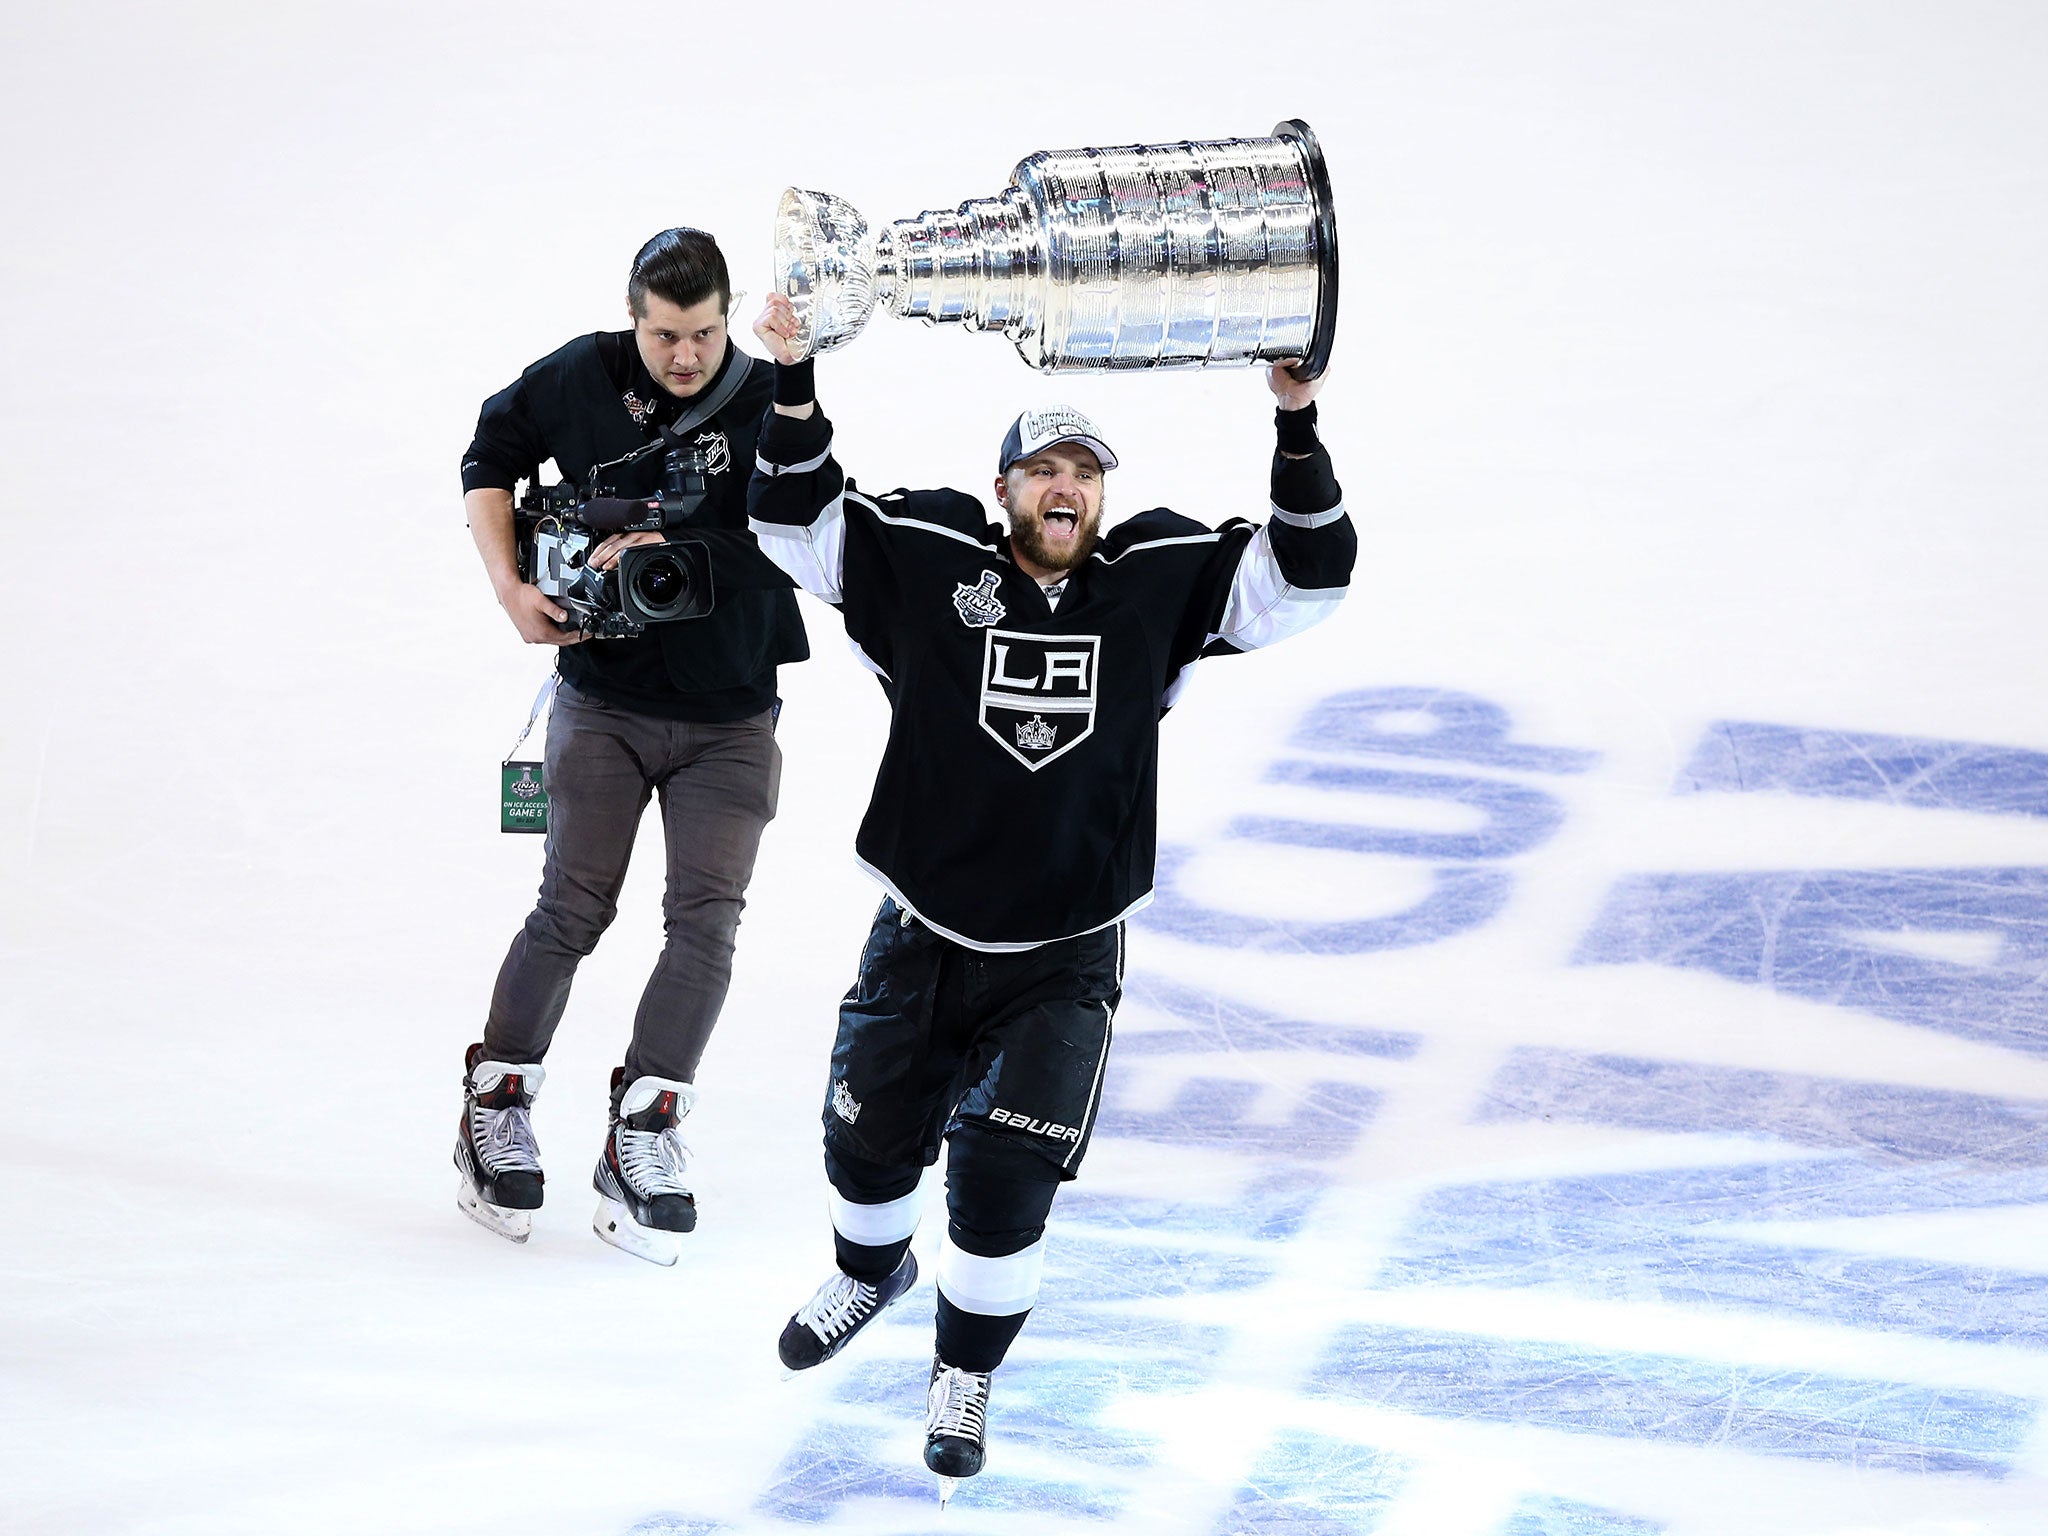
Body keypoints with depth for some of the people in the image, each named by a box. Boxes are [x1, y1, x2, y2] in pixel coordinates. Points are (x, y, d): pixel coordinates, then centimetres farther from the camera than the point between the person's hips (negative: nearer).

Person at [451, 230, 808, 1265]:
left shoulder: (768, 403, -11)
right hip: (604, 702, 0)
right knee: (575, 908, -1)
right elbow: (490, 459, 8)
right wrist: (510, 588, -3)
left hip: (730, 716, 0)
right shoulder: (580, 380, -7)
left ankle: (643, 1132, -2)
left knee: (706, 917, -6)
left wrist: (670, 554, -27)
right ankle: (497, 1101, 13)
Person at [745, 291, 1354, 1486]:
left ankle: (966, 1375, 17)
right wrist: (794, 389, -23)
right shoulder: (932, 561, -7)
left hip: (1064, 961, -1)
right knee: (871, 1141, 15)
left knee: (1006, 1185, -8)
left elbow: (1310, 575, -7)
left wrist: (1299, 428, -19)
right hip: (924, 938, 1)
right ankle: (871, 1271, 50)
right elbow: (798, 522, -9)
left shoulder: (1159, 578, -4)